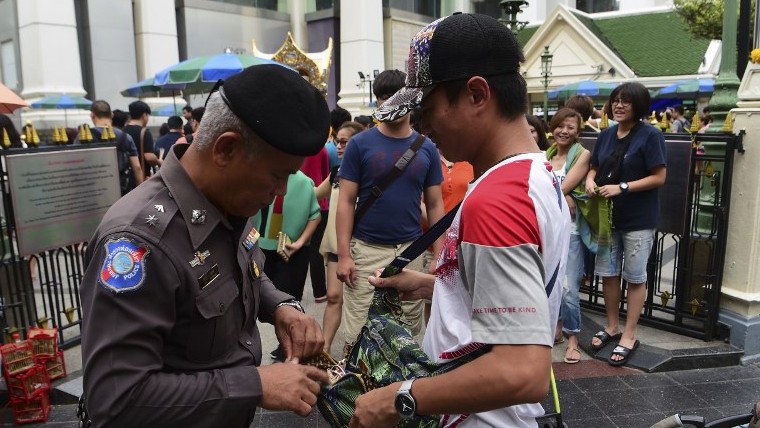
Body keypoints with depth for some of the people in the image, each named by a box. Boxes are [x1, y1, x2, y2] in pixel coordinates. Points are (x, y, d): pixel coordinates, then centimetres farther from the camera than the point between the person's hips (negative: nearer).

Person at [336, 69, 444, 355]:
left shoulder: (426, 148, 5)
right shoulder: (360, 144, -2)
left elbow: (435, 206, 7)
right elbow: (346, 202, -3)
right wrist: (343, 254, -10)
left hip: (410, 250, 2)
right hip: (366, 249, -2)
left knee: (410, 330, 13)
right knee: (358, 333, 3)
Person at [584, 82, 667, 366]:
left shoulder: (650, 136, -12)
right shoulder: (605, 135, 6)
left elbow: (659, 177, -15)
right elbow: (594, 167, 14)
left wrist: (622, 188, -23)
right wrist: (590, 180, -9)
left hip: (639, 218, -6)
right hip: (608, 215, 6)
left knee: (635, 277, 6)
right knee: (607, 273, 13)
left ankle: (629, 336, 18)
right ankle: (612, 327, 30)